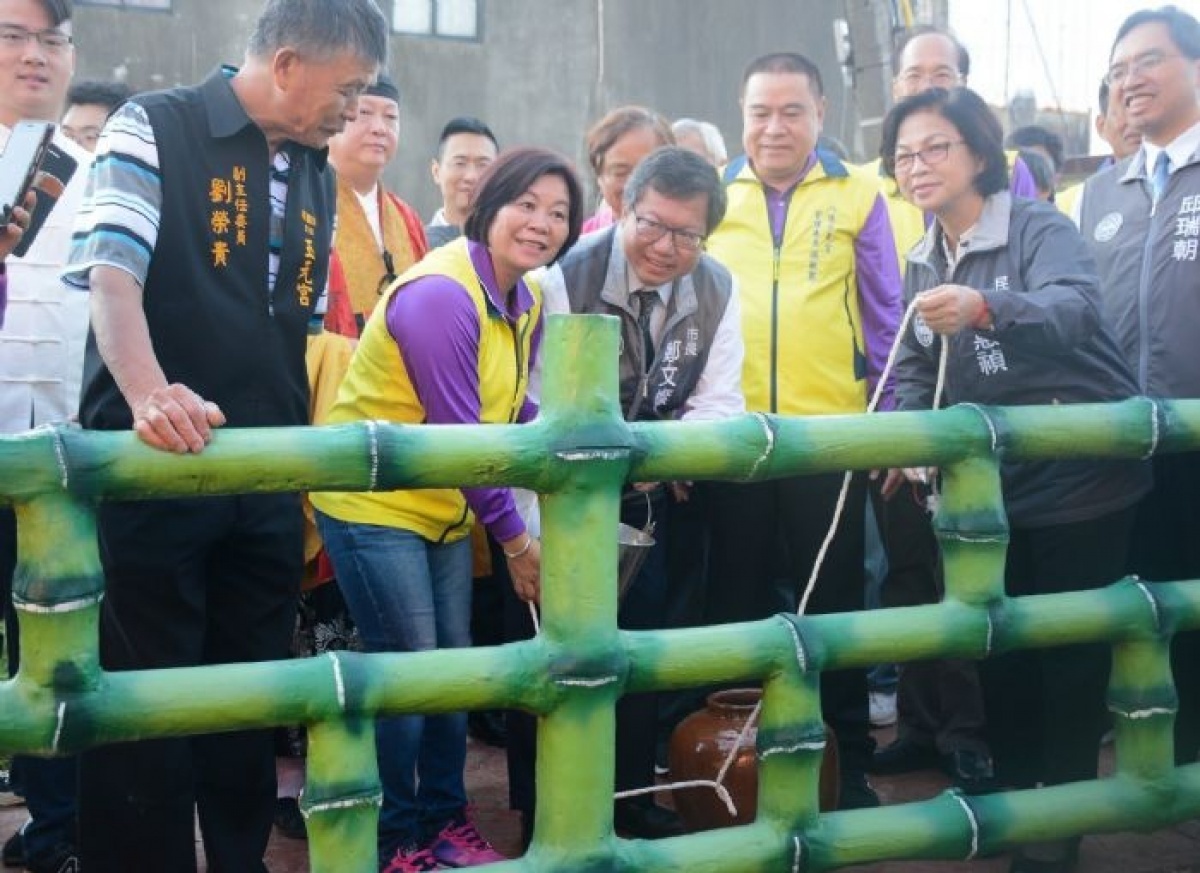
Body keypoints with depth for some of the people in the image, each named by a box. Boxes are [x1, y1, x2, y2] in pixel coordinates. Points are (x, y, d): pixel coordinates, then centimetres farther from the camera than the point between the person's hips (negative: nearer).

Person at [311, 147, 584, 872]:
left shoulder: (526, 301, 5)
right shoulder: (439, 294, -24)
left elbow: (513, 413, 7)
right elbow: (457, 432, -24)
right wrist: (515, 538, -17)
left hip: (446, 506, 9)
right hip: (373, 502, -9)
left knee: (454, 663, 12)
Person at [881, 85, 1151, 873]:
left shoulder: (1040, 228, -14)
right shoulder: (925, 262, 8)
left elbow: (1075, 307, -34)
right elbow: (915, 371, 6)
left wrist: (985, 309, -53)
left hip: (1079, 477, -6)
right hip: (990, 486, 6)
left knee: (1072, 653, 3)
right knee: (998, 646, 14)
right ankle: (1011, 790, 32)